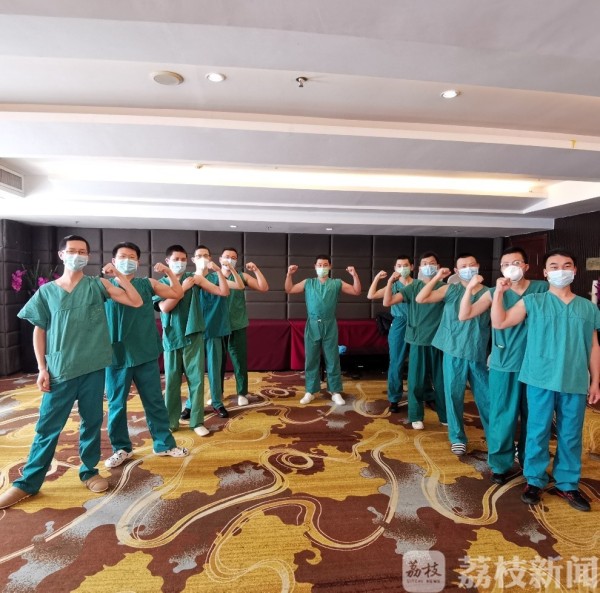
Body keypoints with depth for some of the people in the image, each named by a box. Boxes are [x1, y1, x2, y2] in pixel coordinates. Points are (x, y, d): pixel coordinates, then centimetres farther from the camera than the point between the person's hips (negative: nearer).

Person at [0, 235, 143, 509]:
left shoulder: (97, 285, 2)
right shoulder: (47, 291, 4)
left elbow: (136, 302, -3)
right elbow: (39, 331, 6)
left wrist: (119, 275, -11)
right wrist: (42, 368, 0)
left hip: (93, 368, 0)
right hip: (59, 370, 0)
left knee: (92, 421, 10)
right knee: (47, 426, 7)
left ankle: (89, 471, 28)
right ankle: (28, 481, 23)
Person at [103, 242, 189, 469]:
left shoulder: (148, 284, 4)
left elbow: (178, 294, 7)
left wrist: (169, 272, -4)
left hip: (146, 354, 1)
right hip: (117, 355, -1)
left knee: (155, 401, 10)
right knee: (116, 404, 11)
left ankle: (164, 443, 25)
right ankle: (121, 448, 29)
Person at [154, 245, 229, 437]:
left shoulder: (196, 278, 2)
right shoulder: (162, 283, 2)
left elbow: (224, 292, -2)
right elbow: (165, 307, -13)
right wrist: (183, 288, -14)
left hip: (194, 336, 0)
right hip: (172, 338, 0)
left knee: (196, 379, 3)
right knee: (171, 381, 8)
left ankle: (197, 421, 15)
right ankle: (170, 421, 24)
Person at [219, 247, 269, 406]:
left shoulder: (242, 276, 3)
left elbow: (264, 288, -3)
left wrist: (256, 270, -11)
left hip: (237, 326, 0)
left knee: (240, 360, 6)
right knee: (217, 360, 10)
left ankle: (242, 393, 21)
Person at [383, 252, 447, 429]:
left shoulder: (444, 287, 1)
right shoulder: (413, 287, 0)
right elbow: (387, 302, -5)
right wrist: (390, 281, -17)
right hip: (417, 340, 0)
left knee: (440, 379, 11)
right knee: (416, 380, 6)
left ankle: (445, 415, 28)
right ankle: (416, 416, 21)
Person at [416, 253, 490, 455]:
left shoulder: (488, 293, 0)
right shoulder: (450, 290, 1)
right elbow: (420, 299, -7)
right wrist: (436, 278, -9)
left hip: (479, 353, 0)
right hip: (453, 352, 0)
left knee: (486, 396, 10)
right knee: (454, 395, 7)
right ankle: (457, 437, 23)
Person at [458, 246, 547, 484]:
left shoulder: (542, 289, 0)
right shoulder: (495, 293, 0)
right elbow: (464, 315, -7)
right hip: (504, 365, -1)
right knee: (502, 416, 5)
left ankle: (529, 458, 37)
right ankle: (500, 464, 21)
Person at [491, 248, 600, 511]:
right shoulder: (533, 302, 1)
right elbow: (499, 322, -6)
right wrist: (499, 292, -14)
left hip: (576, 382, 3)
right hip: (541, 380, -2)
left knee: (571, 436, 12)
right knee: (538, 432, 7)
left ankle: (567, 484, 30)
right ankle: (534, 480, 22)